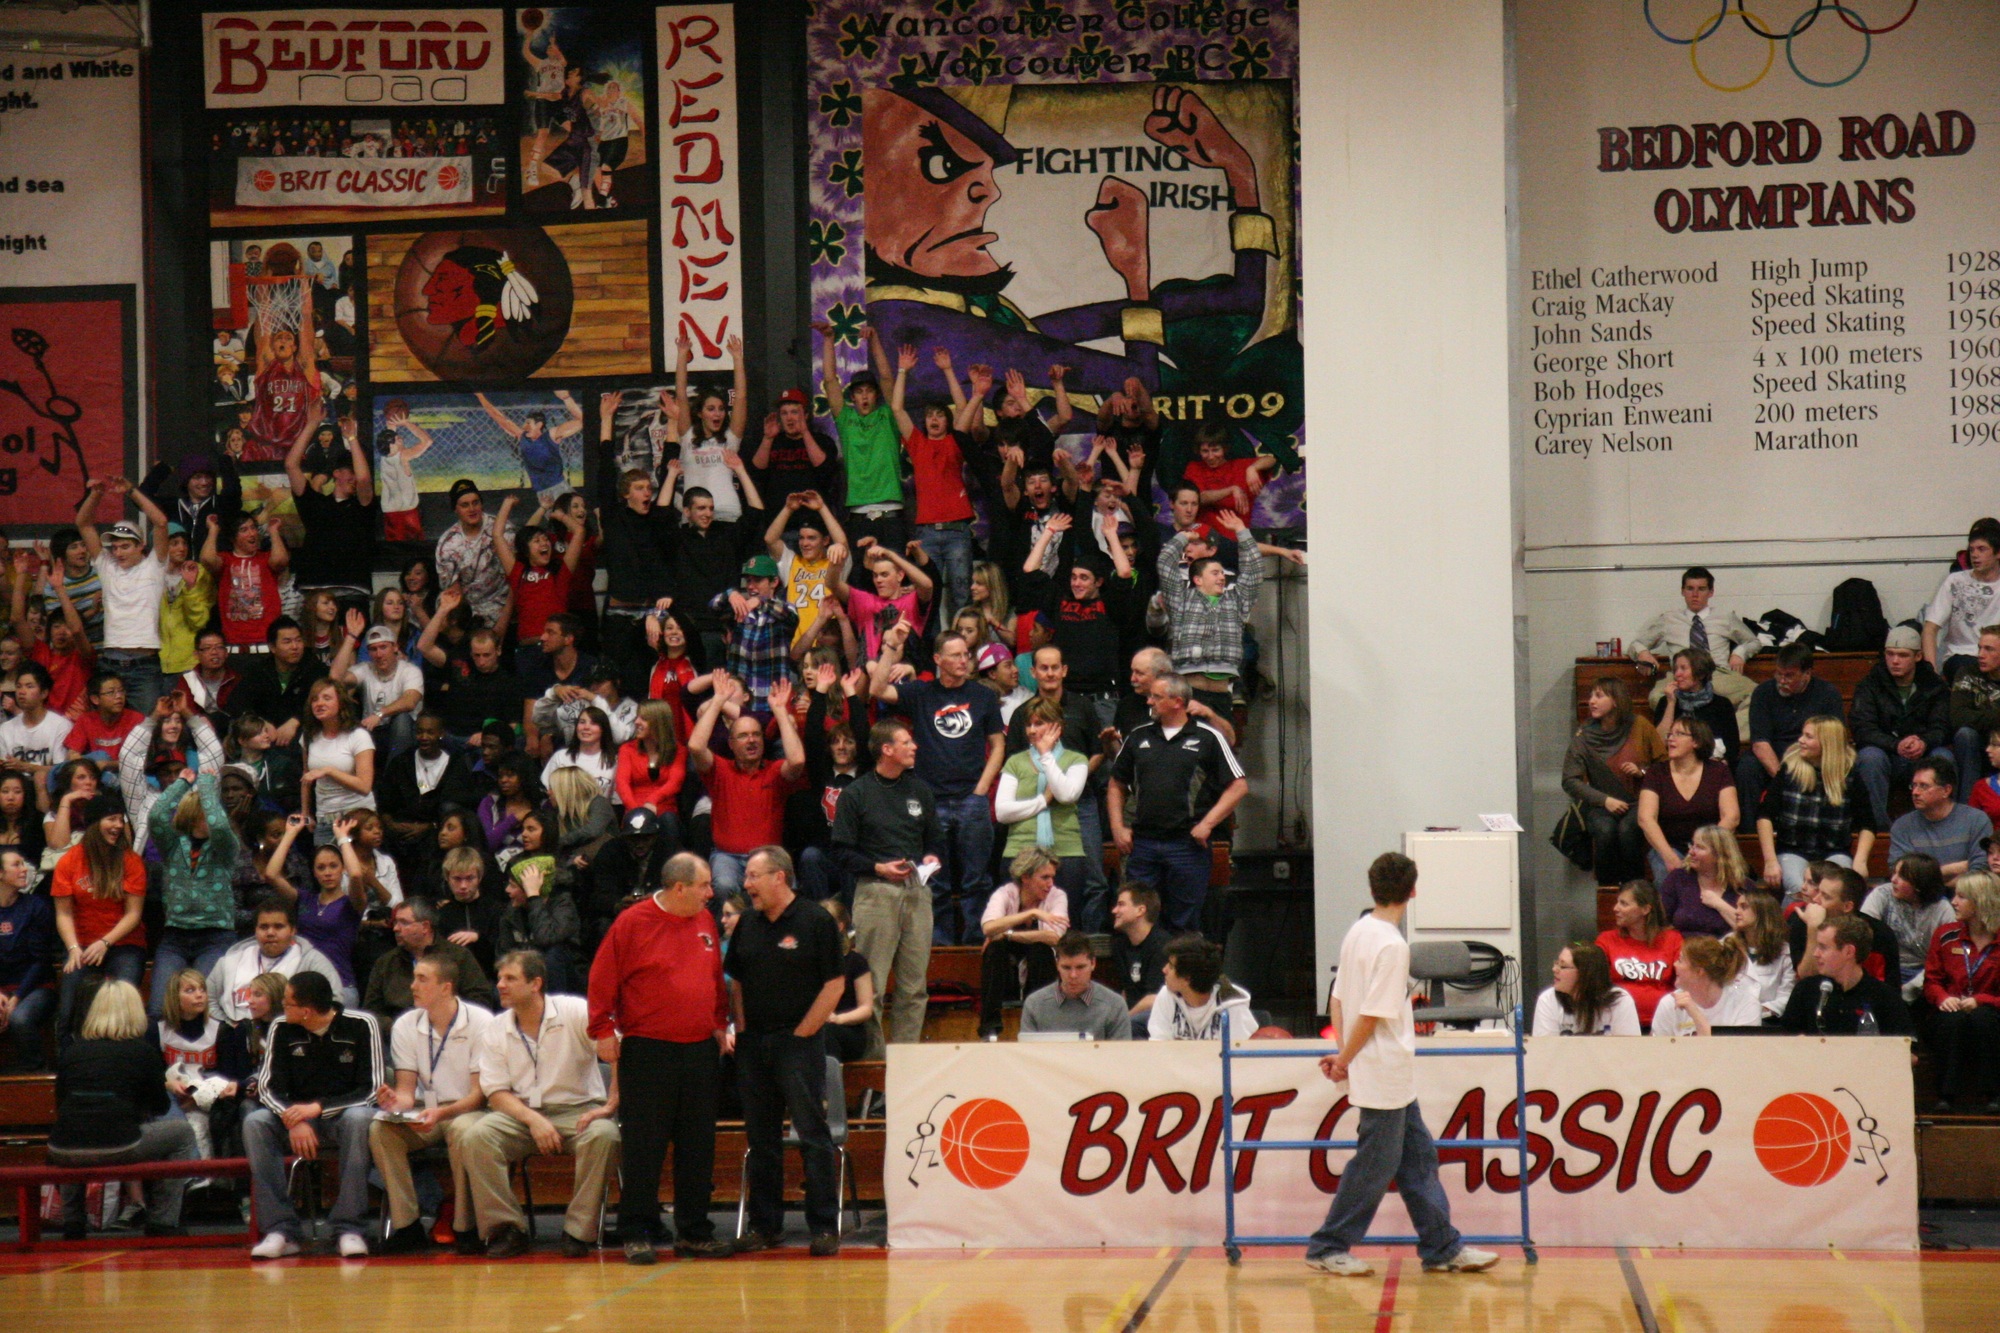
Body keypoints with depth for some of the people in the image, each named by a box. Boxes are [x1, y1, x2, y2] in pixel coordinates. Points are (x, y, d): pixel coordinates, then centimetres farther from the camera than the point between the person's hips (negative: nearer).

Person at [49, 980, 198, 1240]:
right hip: (117, 1148, -4)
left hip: (64, 1152, 4)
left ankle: (72, 1223, 32)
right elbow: (161, 1106, 14)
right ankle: (162, 1222, 17)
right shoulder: (143, 1050, 6)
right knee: (182, 1132, 21)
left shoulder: (71, 1051, 14)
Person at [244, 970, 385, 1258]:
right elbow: (267, 1087, -4)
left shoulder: (360, 1026, -9)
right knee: (254, 1123, -26)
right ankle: (280, 1230, -31)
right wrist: (293, 1121, -25)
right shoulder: (283, 1030, 0)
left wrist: (318, 1108, -24)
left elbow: (370, 1090, -12)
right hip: (297, 1115, 3)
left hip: (343, 1113, -3)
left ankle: (350, 1229, -37)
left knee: (359, 1119, -38)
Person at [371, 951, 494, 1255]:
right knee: (379, 1129, -25)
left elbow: (480, 1093, -14)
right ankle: (406, 1226, -21)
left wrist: (441, 1113, -32)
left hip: (467, 1111, -4)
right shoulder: (405, 1025, 2)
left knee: (463, 1130, -38)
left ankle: (465, 1227, -26)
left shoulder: (480, 1022, -11)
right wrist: (396, 1102, -24)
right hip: (425, 1115, 4)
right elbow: (406, 1089, 1)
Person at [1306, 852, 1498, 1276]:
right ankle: (1327, 1248, 8)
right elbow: (1372, 1015, -20)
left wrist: (1344, 1057, 9)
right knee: (1375, 1163, 0)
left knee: (1418, 1156, 12)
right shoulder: (1391, 945, -19)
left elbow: (1338, 1001, 11)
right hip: (1384, 1077, -9)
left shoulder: (1359, 931, 8)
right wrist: (1344, 1061, -9)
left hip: (1393, 1080, 9)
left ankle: (1443, 1248, 17)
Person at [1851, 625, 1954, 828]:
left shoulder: (1934, 685, 2)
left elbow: (1942, 728, -7)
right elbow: (1862, 729, -15)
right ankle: (1878, 824, -30)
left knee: (1943, 758, -30)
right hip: (1885, 753, -1)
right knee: (1870, 757, -34)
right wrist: (1896, 746, -33)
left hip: (1923, 755, 1)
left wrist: (1924, 743, -33)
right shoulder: (1871, 684, -3)